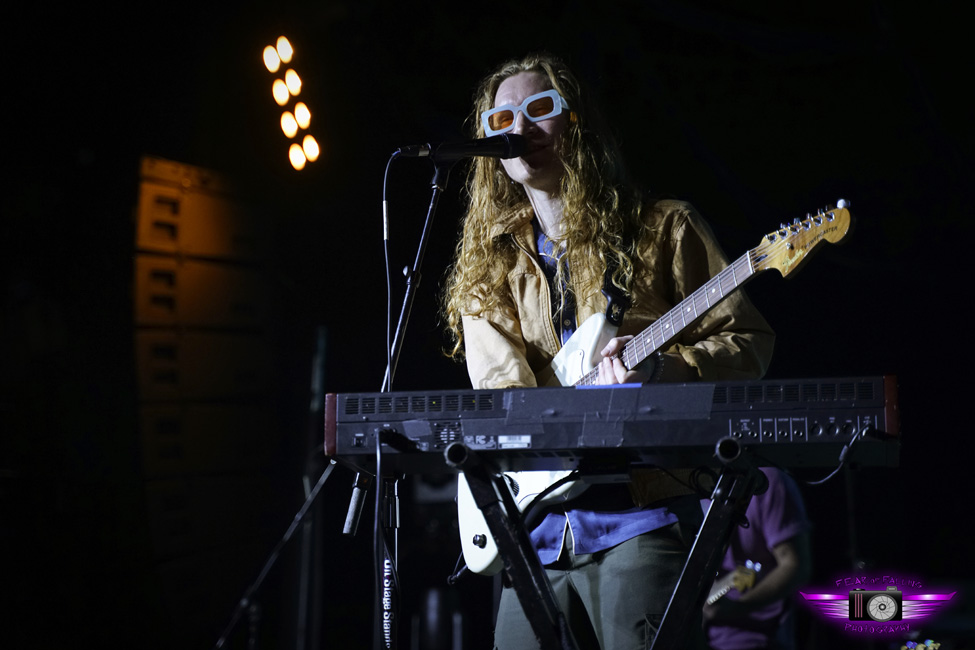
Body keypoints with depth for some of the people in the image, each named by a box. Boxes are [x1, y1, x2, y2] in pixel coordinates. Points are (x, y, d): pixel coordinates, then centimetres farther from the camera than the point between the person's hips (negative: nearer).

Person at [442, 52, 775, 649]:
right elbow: (501, 393, 0)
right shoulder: (489, 269, 14)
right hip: (540, 528, 4)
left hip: (644, 515, -4)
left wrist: (662, 369, -15)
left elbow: (748, 338, 4)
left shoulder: (663, 229, 7)